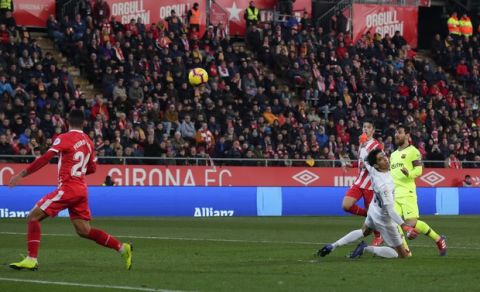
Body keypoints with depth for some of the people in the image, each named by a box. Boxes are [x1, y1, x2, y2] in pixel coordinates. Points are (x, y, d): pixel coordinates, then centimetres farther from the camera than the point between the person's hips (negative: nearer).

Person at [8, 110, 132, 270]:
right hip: (81, 189, 7)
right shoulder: (88, 141, 12)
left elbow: (45, 159, -16)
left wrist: (22, 174, -15)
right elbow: (92, 168, 20)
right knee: (84, 231, 12)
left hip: (68, 188, -7)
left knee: (33, 217, -4)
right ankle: (122, 248, 5)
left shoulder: (64, 138, -8)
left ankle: (31, 259, -13)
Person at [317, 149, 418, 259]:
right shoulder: (384, 184, -36)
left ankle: (333, 246, 28)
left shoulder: (372, 170, -16)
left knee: (364, 231, 39)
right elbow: (390, 210, -37)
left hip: (374, 210, 8)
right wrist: (404, 226, -43)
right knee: (402, 254, 2)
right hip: (384, 219, -8)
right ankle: (366, 249, 1)